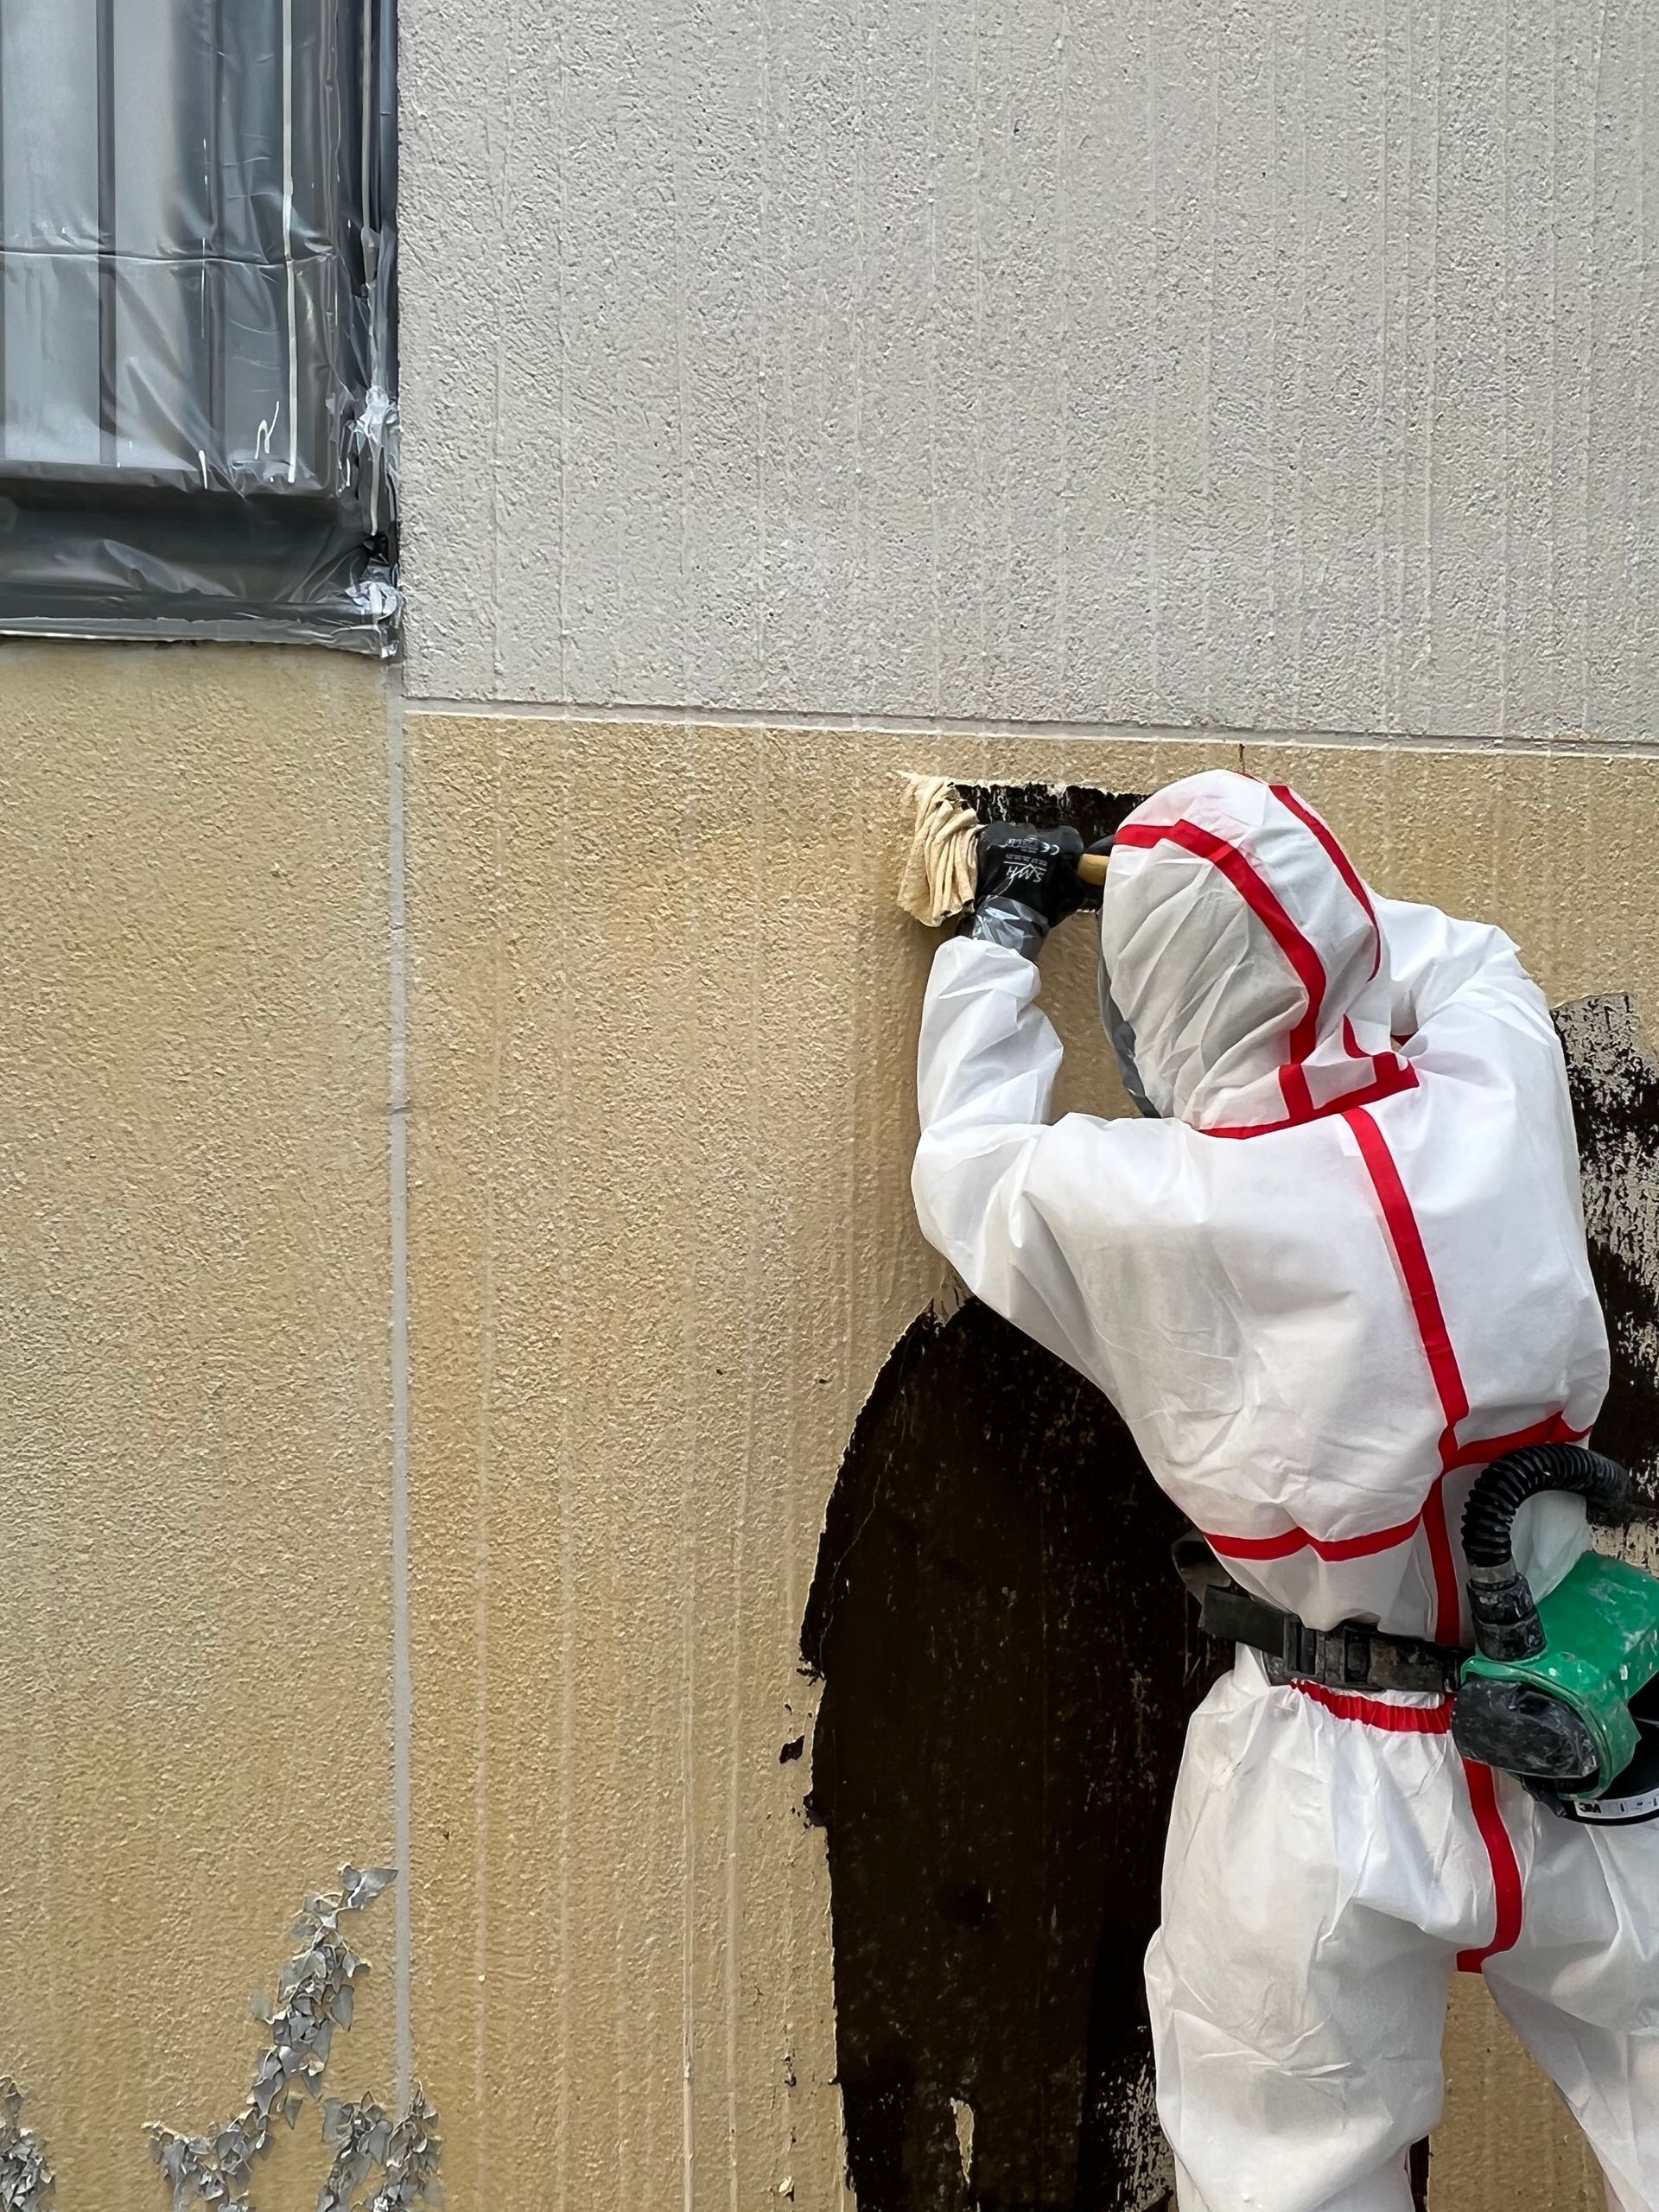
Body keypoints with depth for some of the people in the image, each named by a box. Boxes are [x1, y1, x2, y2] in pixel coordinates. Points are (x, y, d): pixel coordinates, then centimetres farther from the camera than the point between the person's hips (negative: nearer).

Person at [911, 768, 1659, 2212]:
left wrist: (1002, 934, 14)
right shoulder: (1500, 1099, -9)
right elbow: (1464, 955, 15)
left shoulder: (1150, 1212, -19)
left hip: (1330, 1791, -3)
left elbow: (969, 1162, 3)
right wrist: (1299, 901, 19)